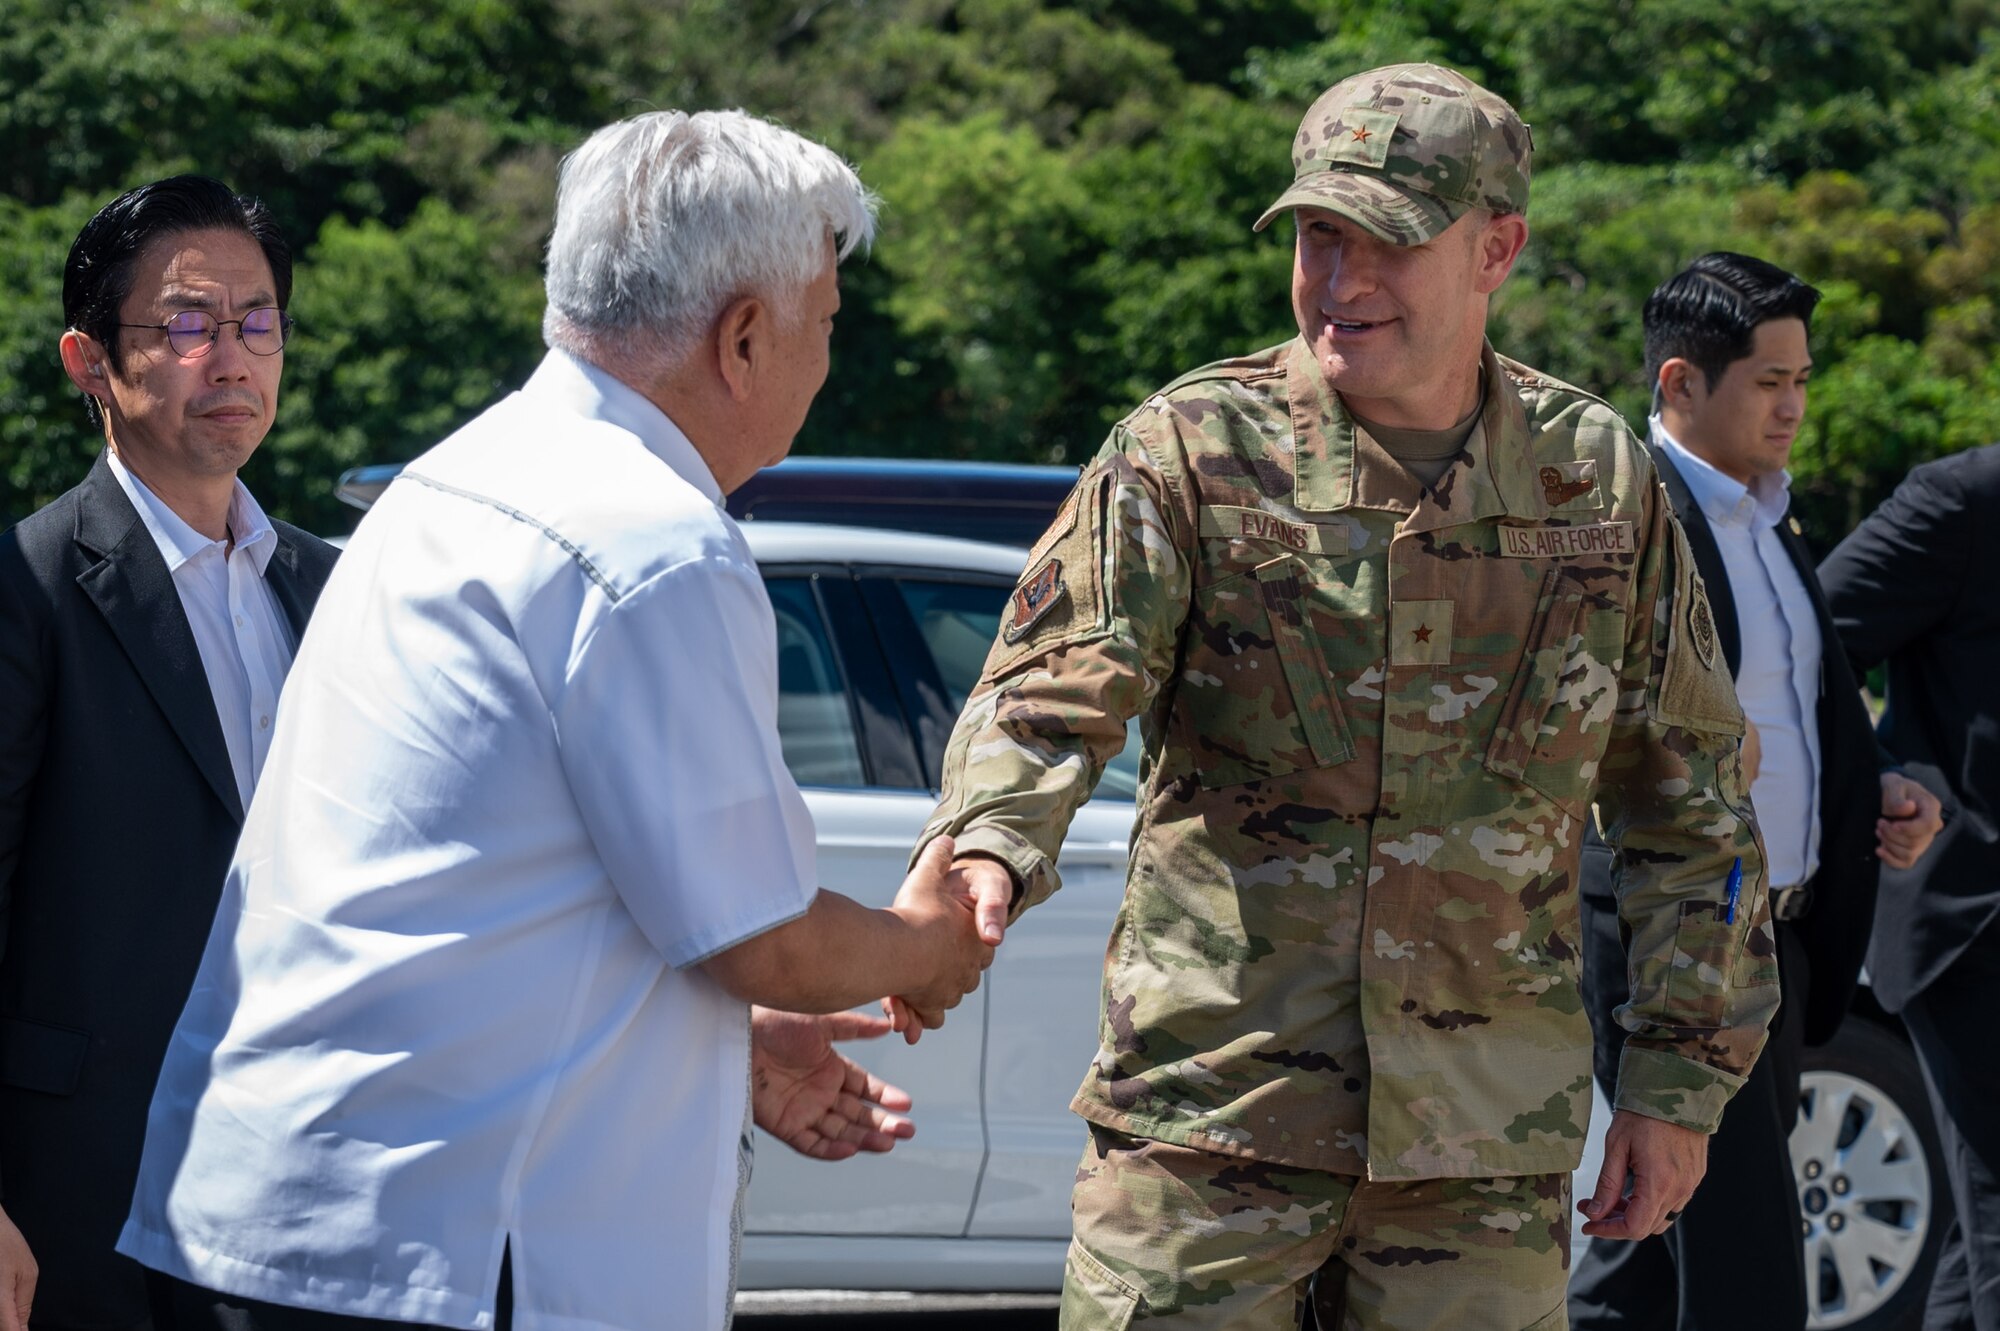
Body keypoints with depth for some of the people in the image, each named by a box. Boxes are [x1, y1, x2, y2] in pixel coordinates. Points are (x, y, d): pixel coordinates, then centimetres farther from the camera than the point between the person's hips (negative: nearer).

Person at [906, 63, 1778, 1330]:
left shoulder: (1599, 480, 6)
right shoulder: (1191, 453, -3)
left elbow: (1690, 799, 13)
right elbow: (1052, 691, -14)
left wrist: (1682, 1081, 10)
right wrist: (982, 854, -36)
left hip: (1486, 1137, 2)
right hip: (1213, 1096, -2)